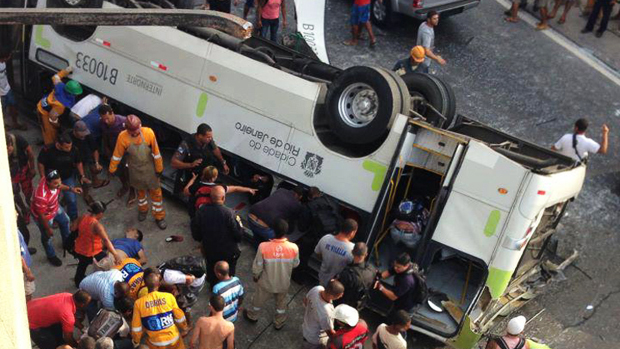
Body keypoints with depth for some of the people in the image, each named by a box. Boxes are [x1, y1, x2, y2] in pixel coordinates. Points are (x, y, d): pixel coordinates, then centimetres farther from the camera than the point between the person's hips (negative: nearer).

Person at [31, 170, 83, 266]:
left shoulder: (52, 180, -27)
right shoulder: (41, 196, -46)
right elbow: (41, 215, -29)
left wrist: (71, 189, -6)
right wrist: (48, 229, -17)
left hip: (55, 208, 7)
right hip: (45, 216, -7)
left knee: (65, 220, 30)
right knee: (47, 236, 19)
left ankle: (67, 242, 59)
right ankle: (51, 256, 49)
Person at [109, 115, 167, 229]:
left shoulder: (149, 133, -27)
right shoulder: (122, 137, -24)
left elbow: (156, 152, -16)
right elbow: (117, 155, -10)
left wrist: (159, 168, -7)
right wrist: (112, 169, 1)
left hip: (149, 168, -1)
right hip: (135, 169, 1)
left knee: (155, 192, 13)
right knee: (140, 190, 24)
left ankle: (159, 216, 30)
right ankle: (143, 209, 52)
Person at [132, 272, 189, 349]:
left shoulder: (139, 303, -14)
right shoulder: (169, 297, -13)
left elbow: (136, 328, -4)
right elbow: (179, 317, 1)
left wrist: (136, 342, 15)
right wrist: (185, 329, 20)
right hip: (173, 339, 0)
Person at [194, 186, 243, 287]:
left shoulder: (202, 210, -18)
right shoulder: (229, 213, -30)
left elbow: (198, 233, -7)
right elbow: (238, 234, -24)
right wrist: (238, 221, -6)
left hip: (209, 251, 3)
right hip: (228, 252, -3)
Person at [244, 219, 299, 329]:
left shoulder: (263, 247, -32)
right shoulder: (293, 248, -29)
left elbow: (257, 266, -17)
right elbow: (295, 264, -8)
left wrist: (255, 276, 4)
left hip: (266, 283, -1)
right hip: (284, 283, 1)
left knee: (258, 300, 31)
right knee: (281, 303, 31)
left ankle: (252, 316, 57)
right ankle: (279, 323, 53)